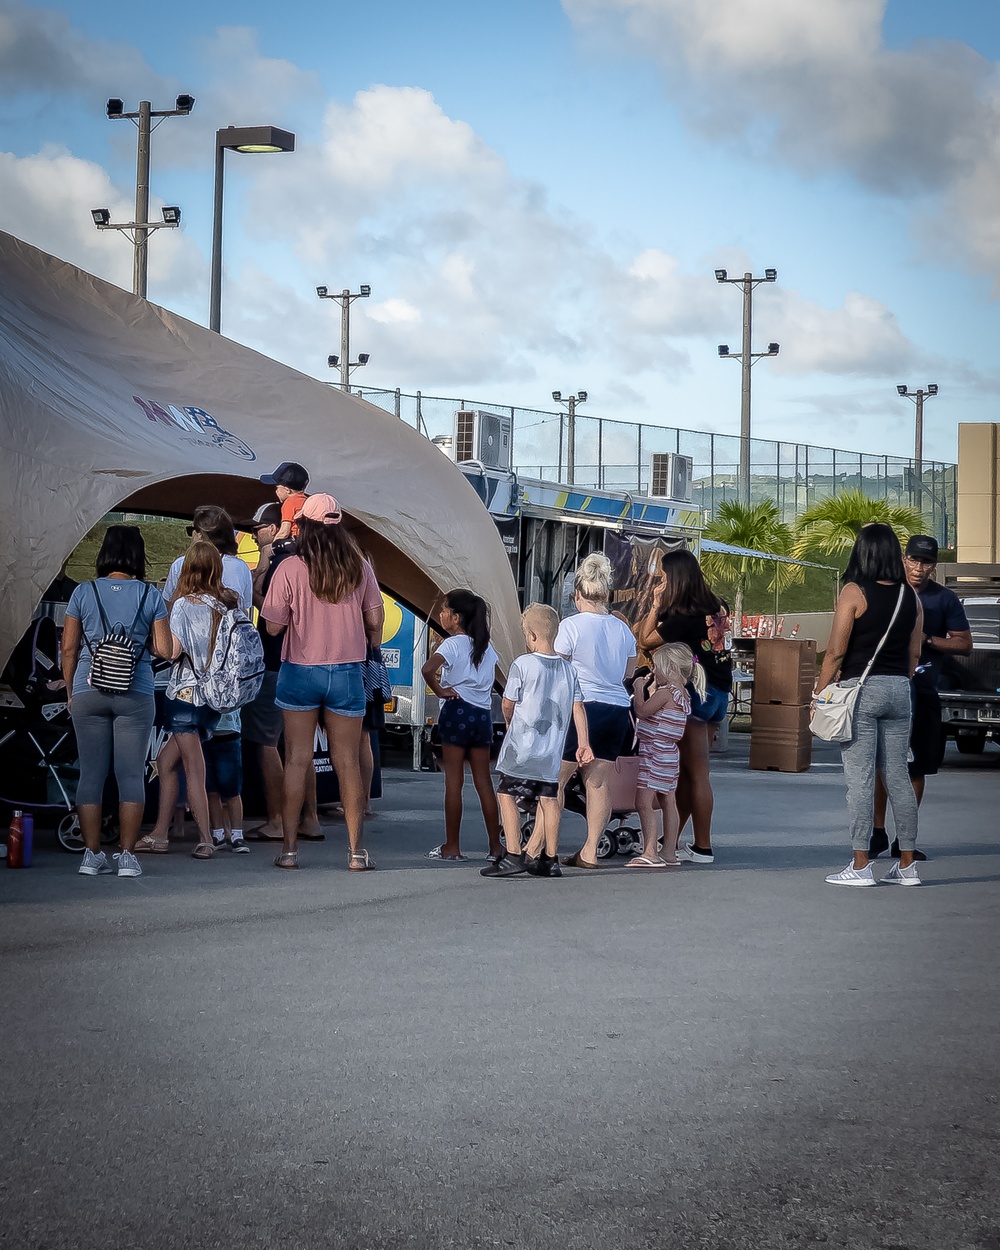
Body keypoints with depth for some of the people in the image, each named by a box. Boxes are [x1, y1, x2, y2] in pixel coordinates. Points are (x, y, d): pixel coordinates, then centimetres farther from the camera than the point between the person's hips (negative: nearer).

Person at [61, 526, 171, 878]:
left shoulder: (84, 593, 2)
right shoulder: (150, 595, 0)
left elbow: (68, 649, 4)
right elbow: (164, 650, -2)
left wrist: (70, 692, 14)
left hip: (88, 691, 1)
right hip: (135, 695, -1)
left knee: (91, 773, 7)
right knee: (131, 775, 2)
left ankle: (92, 855, 7)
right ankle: (127, 856, 1)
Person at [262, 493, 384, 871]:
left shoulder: (290, 569, -9)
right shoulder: (359, 567, -2)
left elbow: (274, 626, -8)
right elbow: (375, 620, 3)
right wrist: (370, 641, 24)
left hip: (300, 670, -2)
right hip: (347, 672, 2)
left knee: (297, 760, 5)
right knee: (347, 762, 8)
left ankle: (289, 848, 5)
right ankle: (357, 851, 6)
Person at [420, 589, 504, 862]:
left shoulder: (451, 644, -8)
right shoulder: (486, 646, 13)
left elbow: (427, 669, -25)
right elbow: (493, 681, 20)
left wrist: (440, 691, -12)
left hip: (457, 711, -6)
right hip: (483, 714, 6)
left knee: (453, 781, -1)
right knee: (483, 781, 9)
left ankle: (452, 846, 1)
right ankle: (496, 845, 9)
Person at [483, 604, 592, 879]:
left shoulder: (523, 665, -10)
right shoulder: (568, 668, 6)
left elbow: (508, 704, -2)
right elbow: (578, 708, 7)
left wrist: (509, 721, 19)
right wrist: (583, 743, 12)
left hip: (521, 745, -5)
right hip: (552, 750, 5)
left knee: (507, 794, 2)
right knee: (548, 798, 10)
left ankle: (513, 855, -5)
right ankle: (548, 859, 12)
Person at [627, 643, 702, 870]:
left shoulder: (665, 692, -16)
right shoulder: (682, 694, 14)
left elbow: (642, 711, -18)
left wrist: (640, 689, -5)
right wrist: (651, 690, 17)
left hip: (654, 753, -10)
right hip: (670, 755, 10)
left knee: (644, 802, -10)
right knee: (667, 802, 11)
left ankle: (650, 853, -14)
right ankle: (669, 853, 14)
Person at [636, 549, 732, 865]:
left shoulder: (685, 615, -16)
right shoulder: (718, 608, 7)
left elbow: (646, 640, -8)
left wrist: (656, 605, -2)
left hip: (696, 694, -8)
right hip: (720, 693, 8)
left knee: (696, 773, -2)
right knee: (687, 770, 12)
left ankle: (703, 847, 1)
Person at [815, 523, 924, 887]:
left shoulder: (854, 592, -9)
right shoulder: (910, 596, 6)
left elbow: (836, 651, -11)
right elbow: (914, 653, 11)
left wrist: (819, 693, -3)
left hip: (861, 689, -5)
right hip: (899, 689, 5)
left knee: (860, 778, -3)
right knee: (898, 776, 9)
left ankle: (860, 866, -4)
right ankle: (906, 865, 11)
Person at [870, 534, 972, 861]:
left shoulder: (945, 599, 5)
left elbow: (965, 644, 2)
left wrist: (926, 639, -10)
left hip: (923, 693, 0)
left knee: (916, 767, 3)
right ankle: (877, 833, 7)